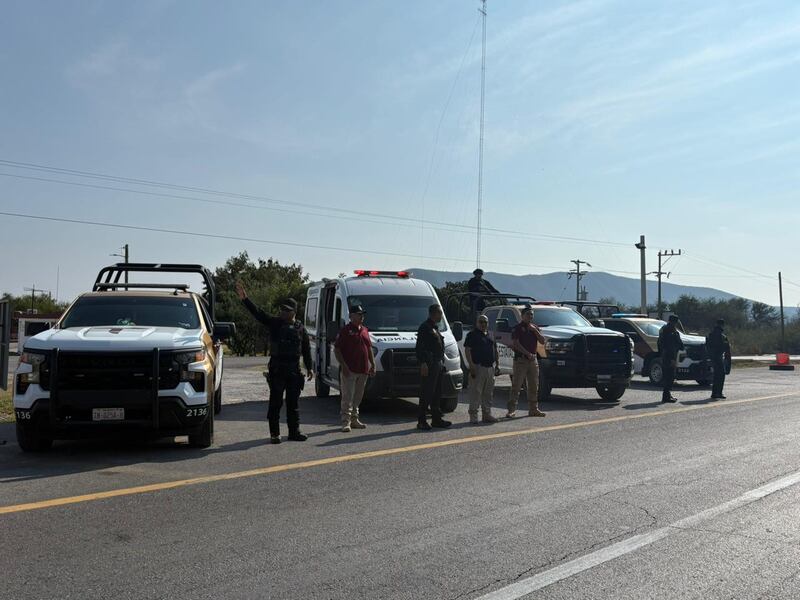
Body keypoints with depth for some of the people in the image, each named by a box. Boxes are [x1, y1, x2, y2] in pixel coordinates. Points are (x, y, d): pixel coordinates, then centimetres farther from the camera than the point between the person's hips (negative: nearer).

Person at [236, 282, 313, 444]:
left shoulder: (300, 328, 8)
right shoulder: (274, 323, 2)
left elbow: (306, 349, 13)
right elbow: (257, 313, -10)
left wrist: (309, 368, 9)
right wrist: (245, 299, -23)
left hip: (294, 370, 2)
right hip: (276, 369, -2)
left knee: (293, 403, 9)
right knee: (275, 402, -1)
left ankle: (294, 432, 16)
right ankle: (274, 433, 4)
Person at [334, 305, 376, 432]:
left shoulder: (364, 330, 15)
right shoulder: (346, 330, -6)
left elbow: (369, 348, 22)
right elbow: (336, 349, -9)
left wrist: (373, 365, 15)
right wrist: (343, 366, -16)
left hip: (363, 371, 7)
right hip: (349, 371, -7)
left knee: (358, 397, 13)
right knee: (347, 397, -6)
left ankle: (354, 420, 22)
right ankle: (346, 422, -4)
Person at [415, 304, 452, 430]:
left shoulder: (435, 328, 20)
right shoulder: (425, 327, -9)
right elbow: (419, 347, -17)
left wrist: (442, 363, 20)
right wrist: (423, 363, -24)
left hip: (438, 364, 10)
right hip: (429, 365, -10)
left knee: (437, 393, 13)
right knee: (426, 393, -8)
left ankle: (437, 419, 20)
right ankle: (422, 421, -5)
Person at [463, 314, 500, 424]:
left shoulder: (490, 336, 18)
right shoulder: (472, 335, -2)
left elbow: (495, 351, 24)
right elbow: (467, 350, -11)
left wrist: (497, 364, 14)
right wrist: (471, 365, -19)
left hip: (490, 368, 7)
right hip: (478, 367, -7)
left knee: (488, 393, 10)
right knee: (475, 392, -6)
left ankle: (487, 414, 18)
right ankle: (473, 415, -3)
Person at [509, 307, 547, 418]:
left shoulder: (535, 328, 17)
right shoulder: (517, 328, -2)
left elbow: (542, 341, 6)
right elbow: (515, 343, -12)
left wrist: (535, 330, -6)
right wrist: (527, 353, -18)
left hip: (533, 360, 6)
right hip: (520, 359, -6)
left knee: (534, 387, 10)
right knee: (516, 385, -7)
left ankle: (533, 409, 17)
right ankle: (512, 410, -7)